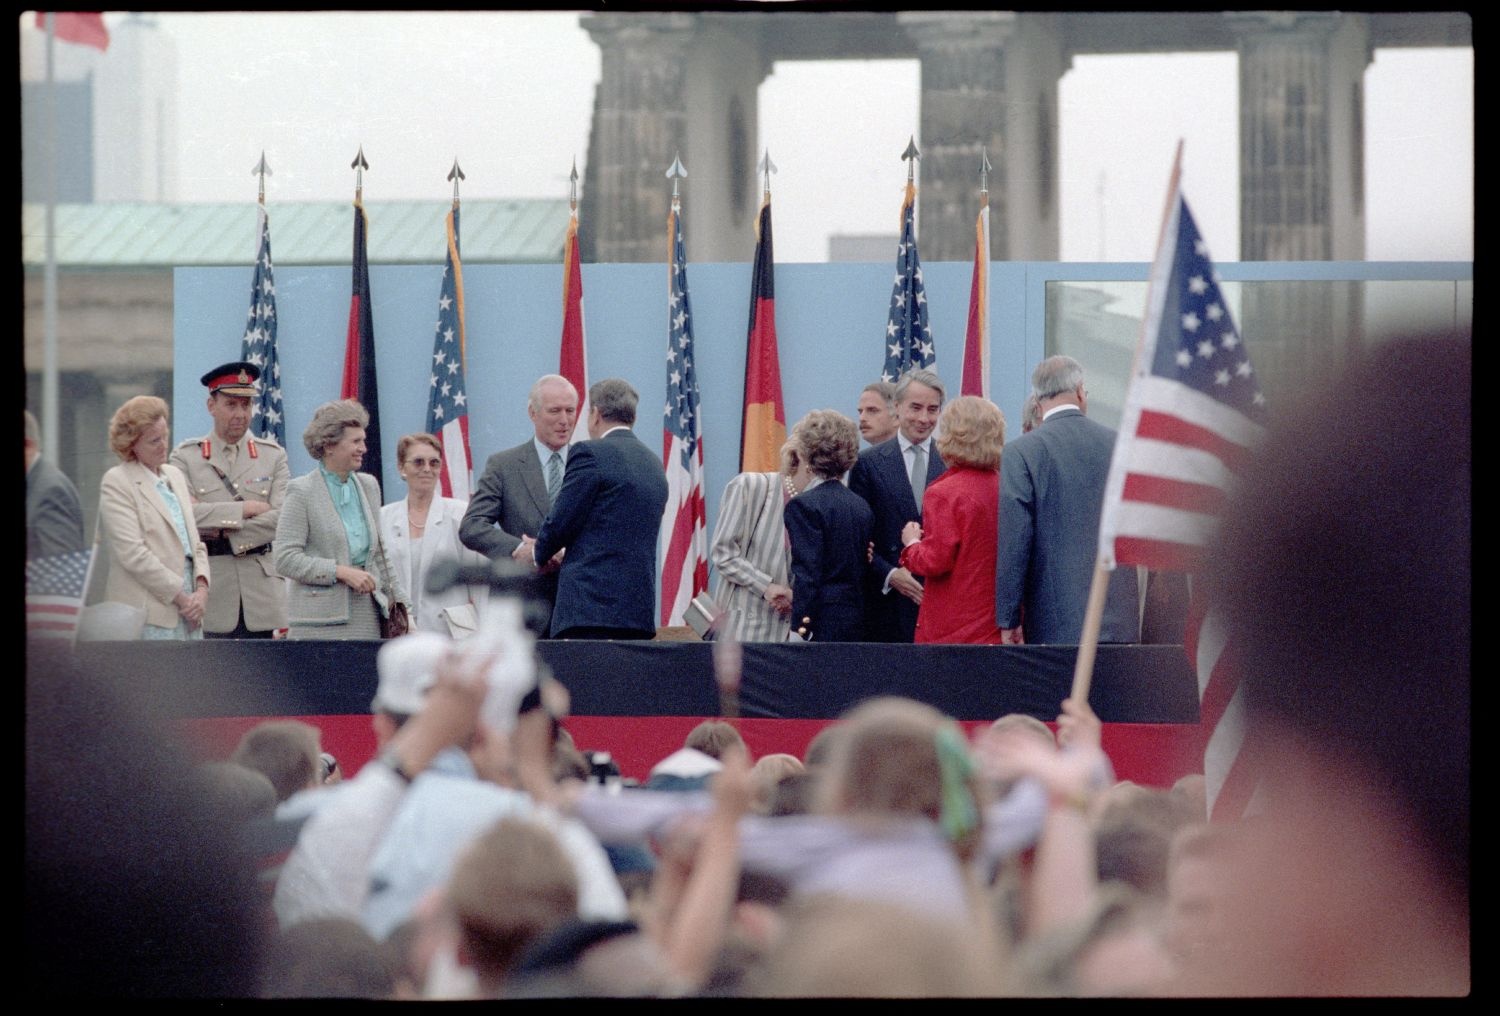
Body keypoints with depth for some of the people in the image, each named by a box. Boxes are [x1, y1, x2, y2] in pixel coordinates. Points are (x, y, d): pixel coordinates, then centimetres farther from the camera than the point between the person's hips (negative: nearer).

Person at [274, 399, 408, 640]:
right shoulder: (302, 491, -3)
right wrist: (342, 572, -15)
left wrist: (400, 602, 16)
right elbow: (286, 559, -9)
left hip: (366, 615, 5)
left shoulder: (368, 486, 15)